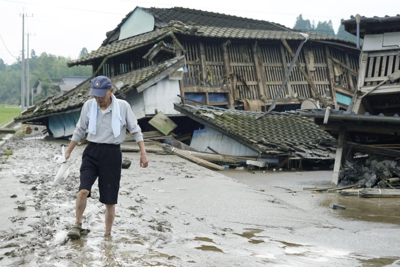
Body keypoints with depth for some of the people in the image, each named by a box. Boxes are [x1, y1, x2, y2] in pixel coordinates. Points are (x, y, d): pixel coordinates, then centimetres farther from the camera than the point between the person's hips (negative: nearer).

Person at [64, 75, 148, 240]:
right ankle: (78, 225, -2)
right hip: (92, 152, 1)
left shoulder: (123, 106, -5)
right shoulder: (88, 105, 2)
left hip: (112, 154, -1)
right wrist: (68, 152, 16)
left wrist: (143, 153, -3)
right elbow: (80, 130, 14)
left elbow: (135, 130, 2)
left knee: (110, 200, 3)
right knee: (83, 190, -20)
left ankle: (107, 235, 18)